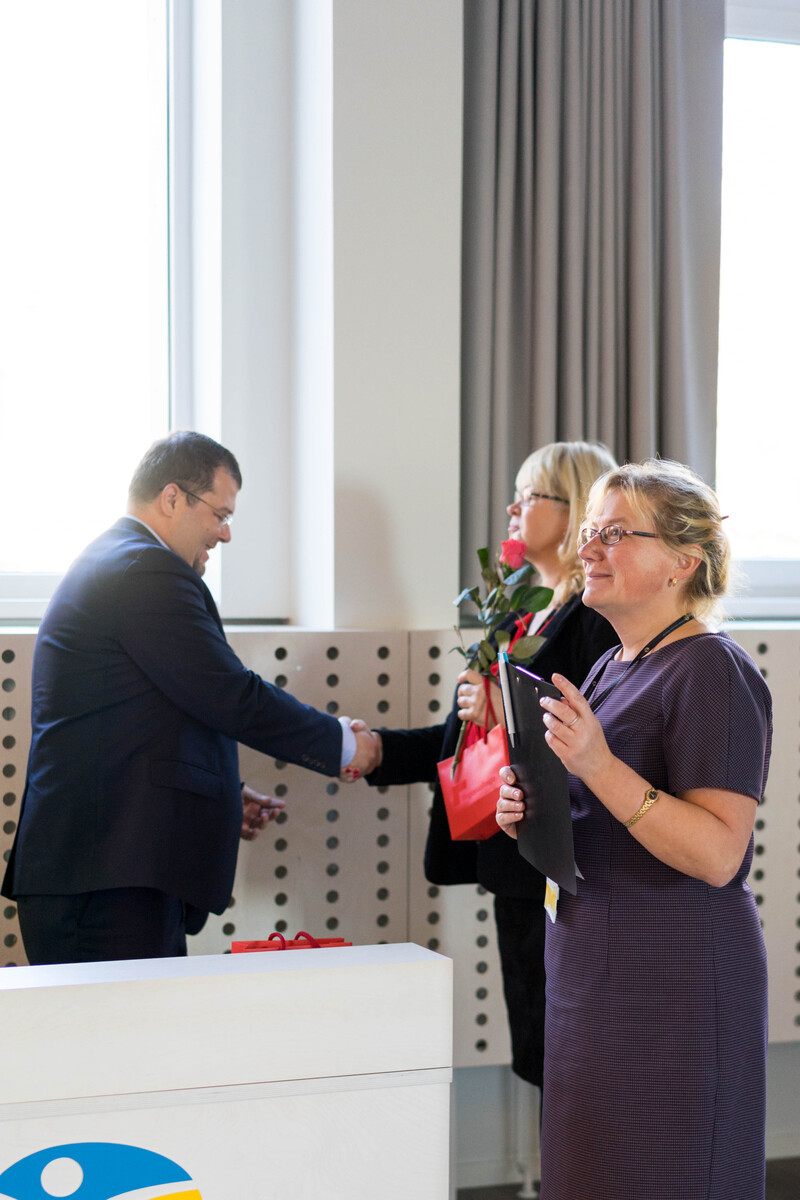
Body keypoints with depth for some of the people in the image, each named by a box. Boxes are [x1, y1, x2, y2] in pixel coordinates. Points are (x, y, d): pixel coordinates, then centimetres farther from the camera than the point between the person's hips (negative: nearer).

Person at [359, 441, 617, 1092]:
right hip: (517, 872, 9)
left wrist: (512, 720, -21)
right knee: (538, 1056, 15)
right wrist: (376, 750, 14)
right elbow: (471, 736, 20)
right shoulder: (523, 613, 17)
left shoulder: (601, 616, -13)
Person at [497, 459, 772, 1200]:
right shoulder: (612, 667, 14)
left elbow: (717, 854, -22)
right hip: (591, 970, 9)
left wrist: (599, 766, -27)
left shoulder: (712, 672, -14)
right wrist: (533, 818, 4)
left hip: (673, 979, -9)